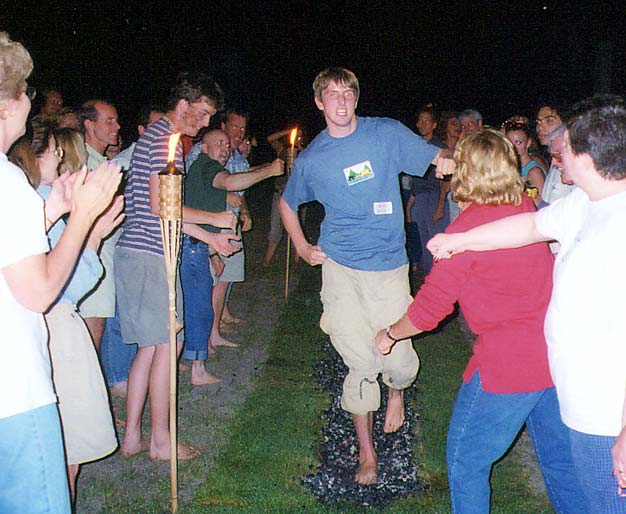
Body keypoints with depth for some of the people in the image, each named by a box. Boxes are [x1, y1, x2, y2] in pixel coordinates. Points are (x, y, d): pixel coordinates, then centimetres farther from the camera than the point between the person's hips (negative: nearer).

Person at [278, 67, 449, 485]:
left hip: (389, 266, -1)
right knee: (361, 364, 2)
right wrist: (303, 248, 13)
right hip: (341, 267, 1)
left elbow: (439, 159, -1)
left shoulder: (387, 133, 1)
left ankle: (397, 393, 34)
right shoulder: (311, 159, 5)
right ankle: (366, 453, 21)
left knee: (398, 359, -6)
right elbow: (287, 204, 22)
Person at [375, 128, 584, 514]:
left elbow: (429, 309, -11)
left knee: (466, 460, 10)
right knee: (560, 457, 21)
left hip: (506, 364, -7)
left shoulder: (468, 225, -15)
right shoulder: (527, 209, 4)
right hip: (557, 356, 7)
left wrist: (390, 334, 7)